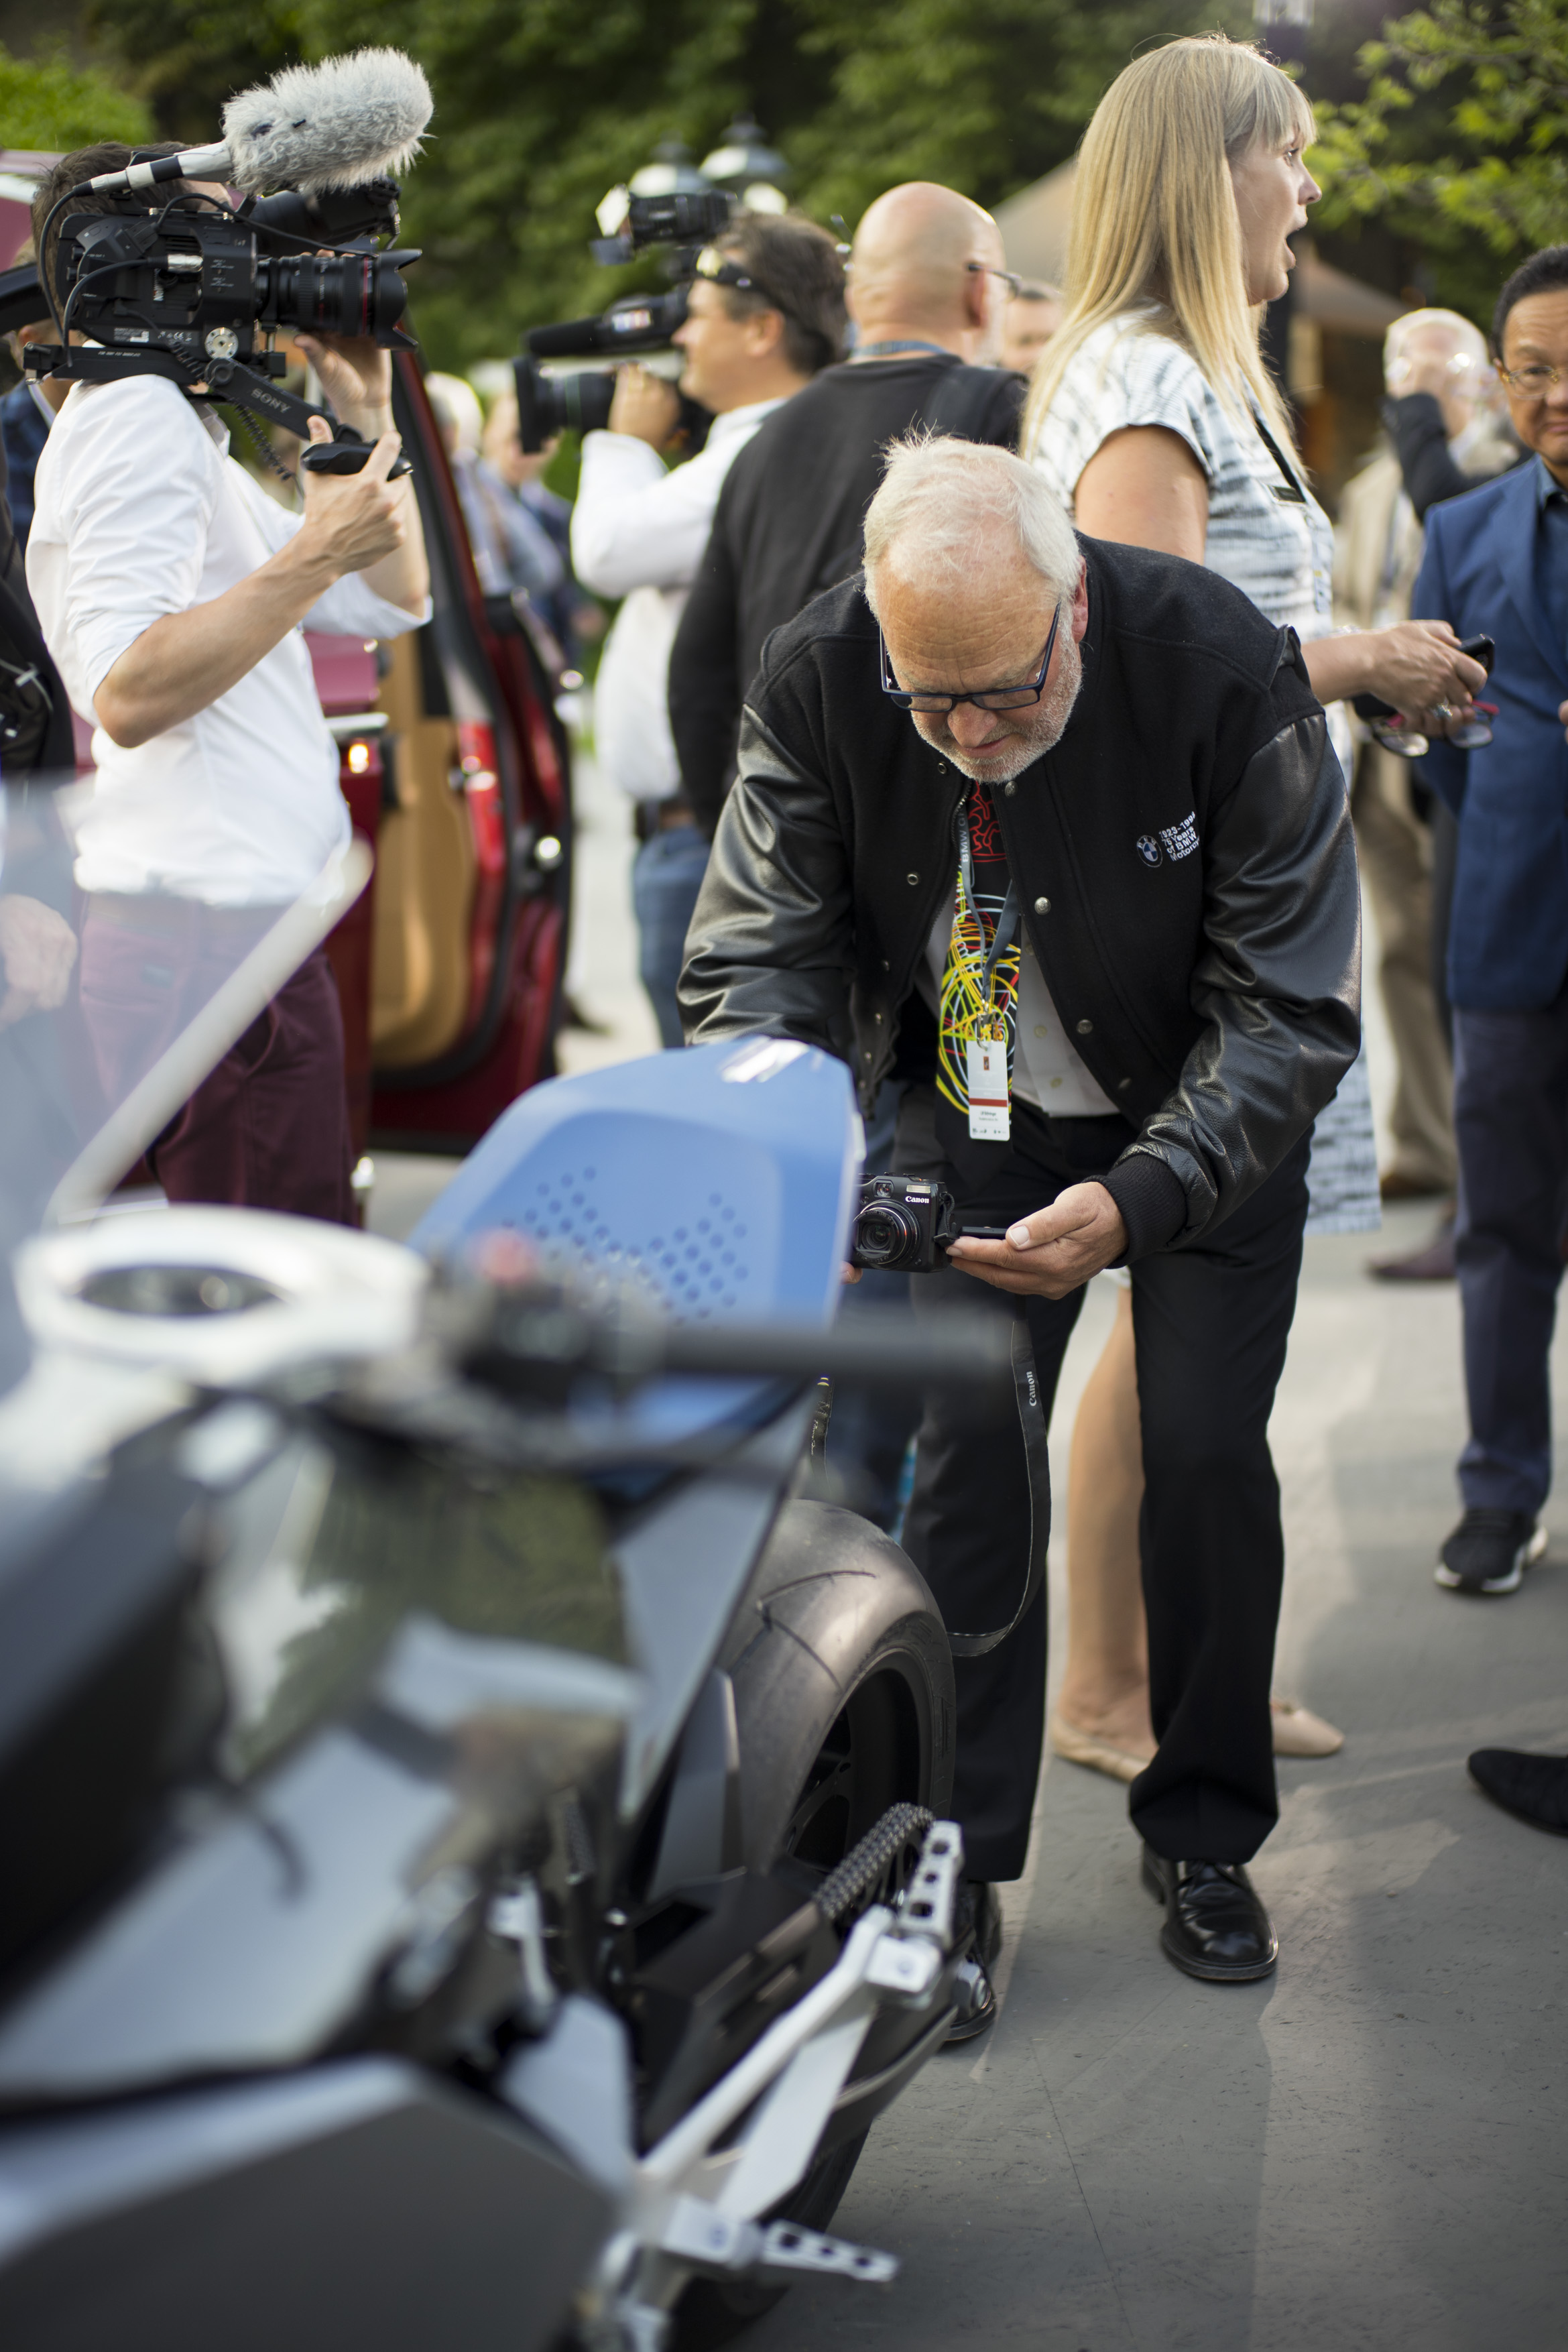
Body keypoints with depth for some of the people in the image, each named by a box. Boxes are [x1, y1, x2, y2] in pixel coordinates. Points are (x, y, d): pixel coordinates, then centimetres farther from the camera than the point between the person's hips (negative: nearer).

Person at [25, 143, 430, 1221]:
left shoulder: (185, 433, 23)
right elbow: (126, 695, -23)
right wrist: (314, 554, -22)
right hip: (207, 935, -11)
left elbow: (391, 601, 26)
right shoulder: (137, 413, -11)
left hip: (243, 923, 11)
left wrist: (369, 415, 18)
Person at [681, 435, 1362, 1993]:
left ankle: (1203, 1836, 16)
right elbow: (756, 959, -15)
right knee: (967, 1454, -7)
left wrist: (1137, 1200, -40)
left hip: (1207, 1118, -1)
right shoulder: (814, 681, -23)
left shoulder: (1223, 669, -30)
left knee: (1205, 1454, -5)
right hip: (977, 1115, 2)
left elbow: (1292, 1010, -26)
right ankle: (956, 1854, 7)